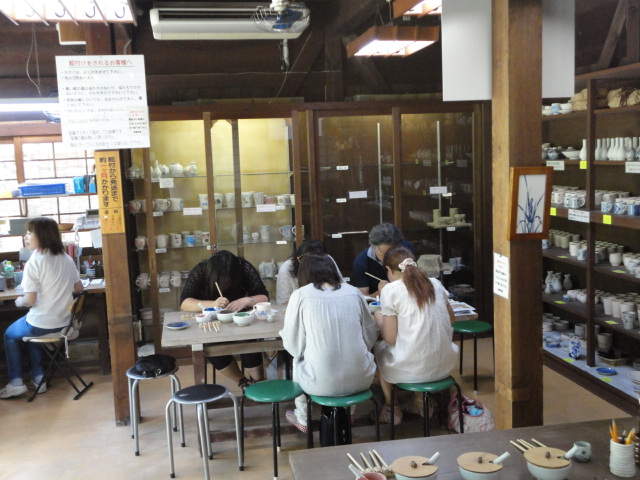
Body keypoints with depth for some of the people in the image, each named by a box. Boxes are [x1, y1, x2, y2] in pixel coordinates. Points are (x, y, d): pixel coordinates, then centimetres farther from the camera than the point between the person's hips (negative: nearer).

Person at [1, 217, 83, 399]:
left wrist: (18, 301, 3)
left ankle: (16, 383, 20)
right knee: (29, 331, 34)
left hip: (42, 324, -6)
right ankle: (38, 378, 29)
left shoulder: (33, 263, -18)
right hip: (64, 321, 6)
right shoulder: (66, 259, 1)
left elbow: (30, 300, -18)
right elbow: (79, 288, 10)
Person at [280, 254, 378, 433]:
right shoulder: (353, 292, 4)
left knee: (298, 360, 30)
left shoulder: (300, 295, -4)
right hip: (361, 379, 2)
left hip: (322, 384, -2)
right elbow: (371, 336, 10)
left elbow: (293, 346, -1)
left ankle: (303, 419, 44)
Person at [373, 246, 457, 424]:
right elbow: (451, 319, 18)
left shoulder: (390, 290, -10)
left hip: (412, 370, -4)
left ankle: (391, 408, 36)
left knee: (379, 348, 26)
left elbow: (390, 338, -10)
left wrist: (380, 321, 9)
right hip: (444, 366, 5)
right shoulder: (435, 284, 5)